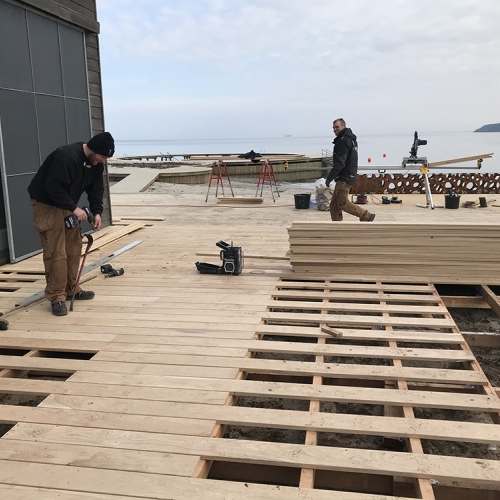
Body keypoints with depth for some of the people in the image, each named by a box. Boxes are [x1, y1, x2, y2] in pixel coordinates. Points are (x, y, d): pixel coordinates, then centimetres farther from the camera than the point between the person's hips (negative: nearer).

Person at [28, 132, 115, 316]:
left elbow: (96, 188, 4)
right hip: (46, 204, -9)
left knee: (74, 248, 11)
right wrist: (74, 208, -30)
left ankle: (71, 290, 23)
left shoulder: (96, 163, -3)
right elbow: (53, 187, -32)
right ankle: (57, 298, -3)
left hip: (66, 205, 9)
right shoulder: (66, 157, -30)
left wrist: (97, 212, -9)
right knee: (56, 252, -10)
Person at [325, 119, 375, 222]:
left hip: (344, 178, -10)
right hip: (349, 177, 10)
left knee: (343, 203, -7)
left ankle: (366, 216, -1)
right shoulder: (351, 139, 19)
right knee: (334, 204, 10)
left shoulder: (343, 141, -15)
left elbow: (340, 163, -22)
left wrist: (329, 177, -19)